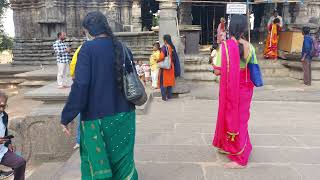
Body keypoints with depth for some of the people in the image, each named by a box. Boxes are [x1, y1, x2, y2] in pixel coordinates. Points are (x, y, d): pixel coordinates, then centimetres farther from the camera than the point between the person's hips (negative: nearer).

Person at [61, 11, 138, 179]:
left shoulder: (88, 48, -12)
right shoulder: (122, 48, 4)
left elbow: (80, 85, -19)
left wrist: (66, 117, -11)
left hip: (97, 117, -5)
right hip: (124, 115, 5)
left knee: (96, 162, 12)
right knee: (122, 159, 19)